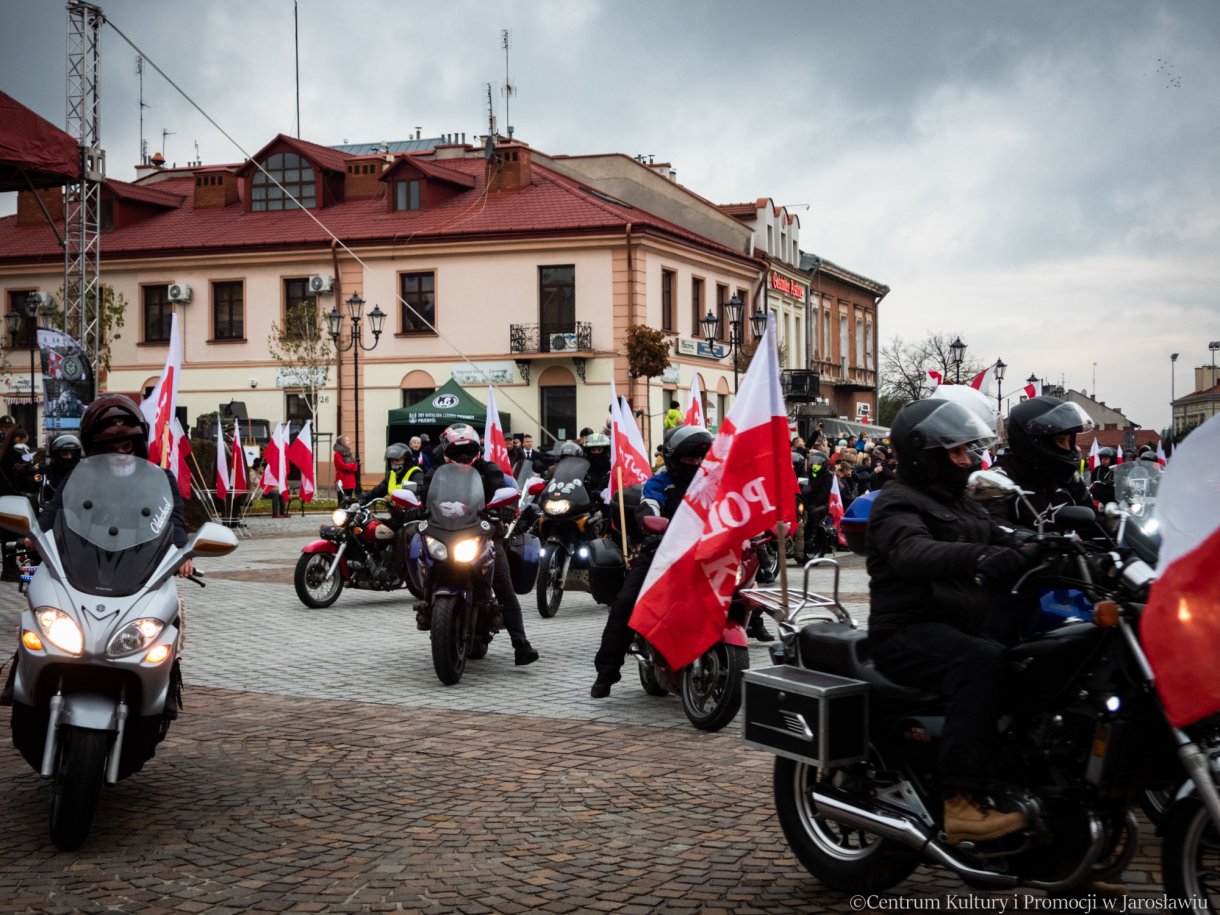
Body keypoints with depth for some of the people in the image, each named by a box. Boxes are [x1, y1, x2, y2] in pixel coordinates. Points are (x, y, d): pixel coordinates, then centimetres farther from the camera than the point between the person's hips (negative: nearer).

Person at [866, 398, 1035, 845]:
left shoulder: (964, 506, 24)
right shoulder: (898, 504, -5)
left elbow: (1006, 547, 16)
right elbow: (914, 554, -27)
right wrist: (977, 557, -44)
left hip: (966, 625, 8)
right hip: (910, 631, -8)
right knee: (980, 660, -35)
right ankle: (962, 803, -39)